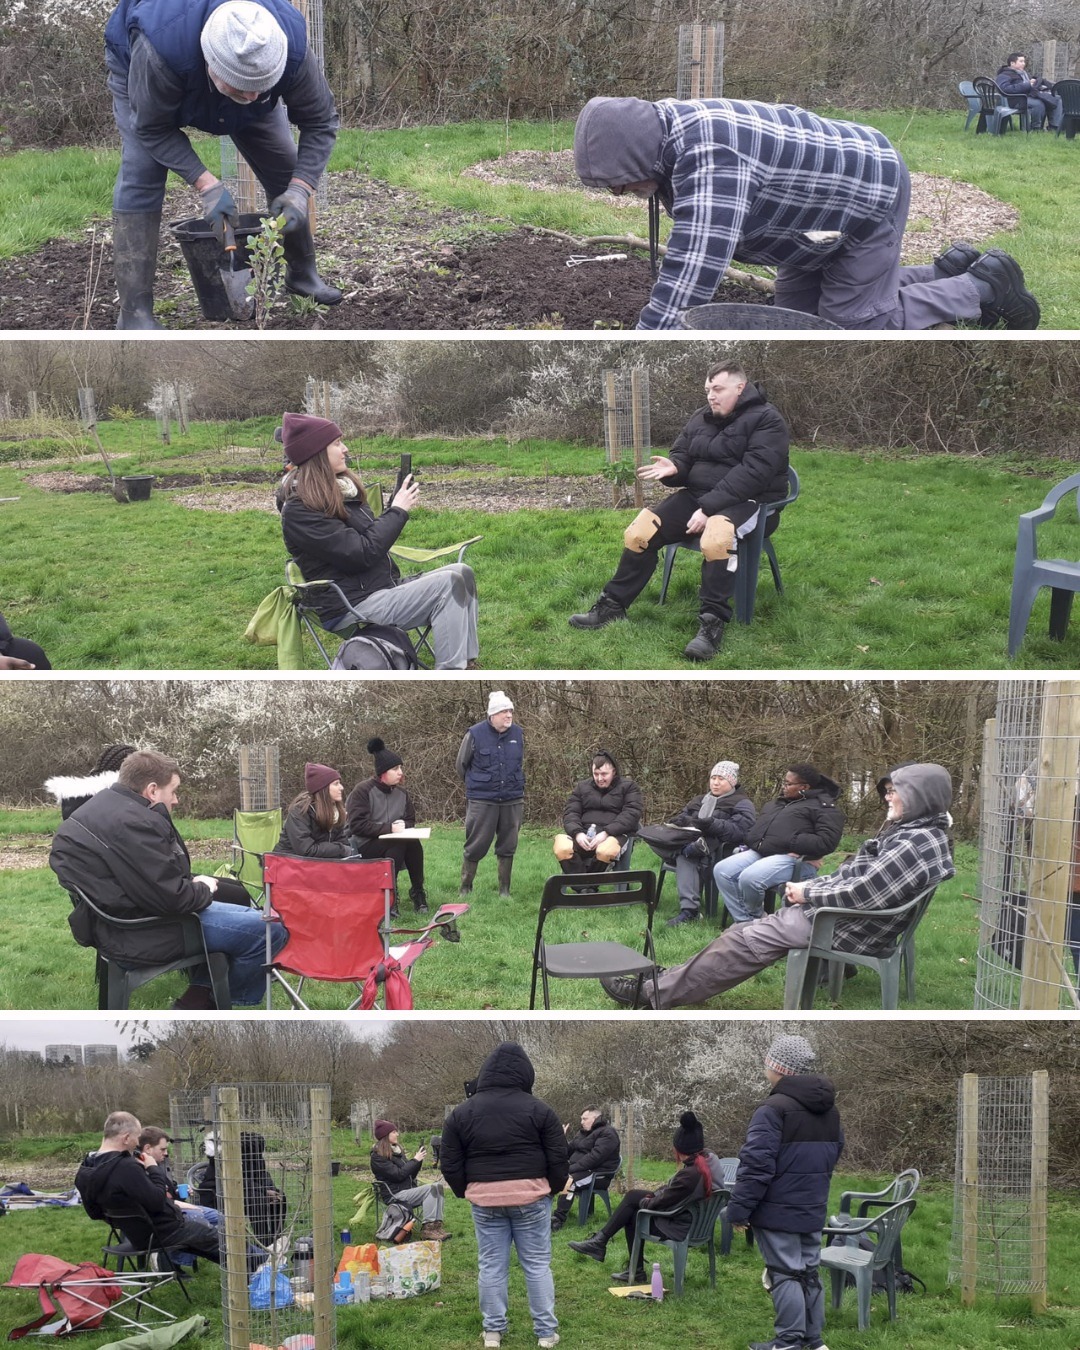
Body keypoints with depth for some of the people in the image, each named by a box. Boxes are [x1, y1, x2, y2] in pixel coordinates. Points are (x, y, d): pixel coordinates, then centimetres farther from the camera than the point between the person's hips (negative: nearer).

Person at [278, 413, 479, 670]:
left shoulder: (340, 489, 11)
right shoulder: (300, 511, -17)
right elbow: (362, 553, -20)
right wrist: (398, 511, -10)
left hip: (384, 588, 9)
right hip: (350, 608, -9)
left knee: (461, 573, -3)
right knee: (446, 584, -21)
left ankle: (466, 665, -8)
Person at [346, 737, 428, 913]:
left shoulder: (401, 793, 8)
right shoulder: (363, 790, -11)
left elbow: (410, 820, 17)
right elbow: (357, 825, -18)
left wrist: (403, 826, -8)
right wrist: (389, 828, -22)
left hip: (394, 843, 5)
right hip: (365, 847, -5)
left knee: (414, 842, -28)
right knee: (399, 843, -34)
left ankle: (418, 892, -18)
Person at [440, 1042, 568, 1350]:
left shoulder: (461, 1113, 3)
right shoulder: (538, 1110, -3)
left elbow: (450, 1164, 5)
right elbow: (558, 1158, 0)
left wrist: (465, 1192, 19)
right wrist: (553, 1188, 15)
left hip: (485, 1198, 1)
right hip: (530, 1196, -1)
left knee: (491, 1265, 10)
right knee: (537, 1265, 6)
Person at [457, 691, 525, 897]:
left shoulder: (518, 734, 1)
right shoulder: (475, 734, -10)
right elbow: (462, 764, 5)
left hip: (512, 800, 4)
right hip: (482, 801, -4)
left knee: (508, 847, 8)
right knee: (476, 846, 0)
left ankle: (505, 890, 17)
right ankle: (465, 888, 13)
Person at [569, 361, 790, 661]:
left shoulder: (766, 420, -10)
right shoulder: (701, 418, 13)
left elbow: (752, 473, -21)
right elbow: (682, 457, 17)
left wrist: (709, 507, -27)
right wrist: (672, 468, -10)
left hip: (747, 501, -7)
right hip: (698, 495, 7)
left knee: (716, 535, -40)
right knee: (641, 530, -9)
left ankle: (713, 623, -34)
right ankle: (613, 605, 4)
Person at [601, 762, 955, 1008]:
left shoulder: (917, 844, -22)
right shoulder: (917, 832, 10)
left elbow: (860, 893, -26)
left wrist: (807, 893, -13)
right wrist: (810, 887, 4)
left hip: (847, 928, -10)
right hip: (840, 913, 10)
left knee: (746, 940, -6)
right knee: (745, 933, 9)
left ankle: (655, 993, 1)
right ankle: (663, 988, 10)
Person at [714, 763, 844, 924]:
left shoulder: (823, 806, 0)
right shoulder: (778, 802, 27)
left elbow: (827, 841, -14)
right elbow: (755, 827, 32)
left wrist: (788, 842, -18)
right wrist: (749, 842, 8)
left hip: (793, 858, -8)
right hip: (759, 852, 9)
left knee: (749, 878, -32)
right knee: (722, 870, -14)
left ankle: (755, 919, -1)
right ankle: (744, 922, -12)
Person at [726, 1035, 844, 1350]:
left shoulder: (773, 1109, -18)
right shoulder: (830, 1110, 11)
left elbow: (757, 1165, -21)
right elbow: (834, 1155, 24)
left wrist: (739, 1210, -15)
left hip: (778, 1211, -8)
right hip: (813, 1211, 8)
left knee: (785, 1273, -3)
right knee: (809, 1271, 14)